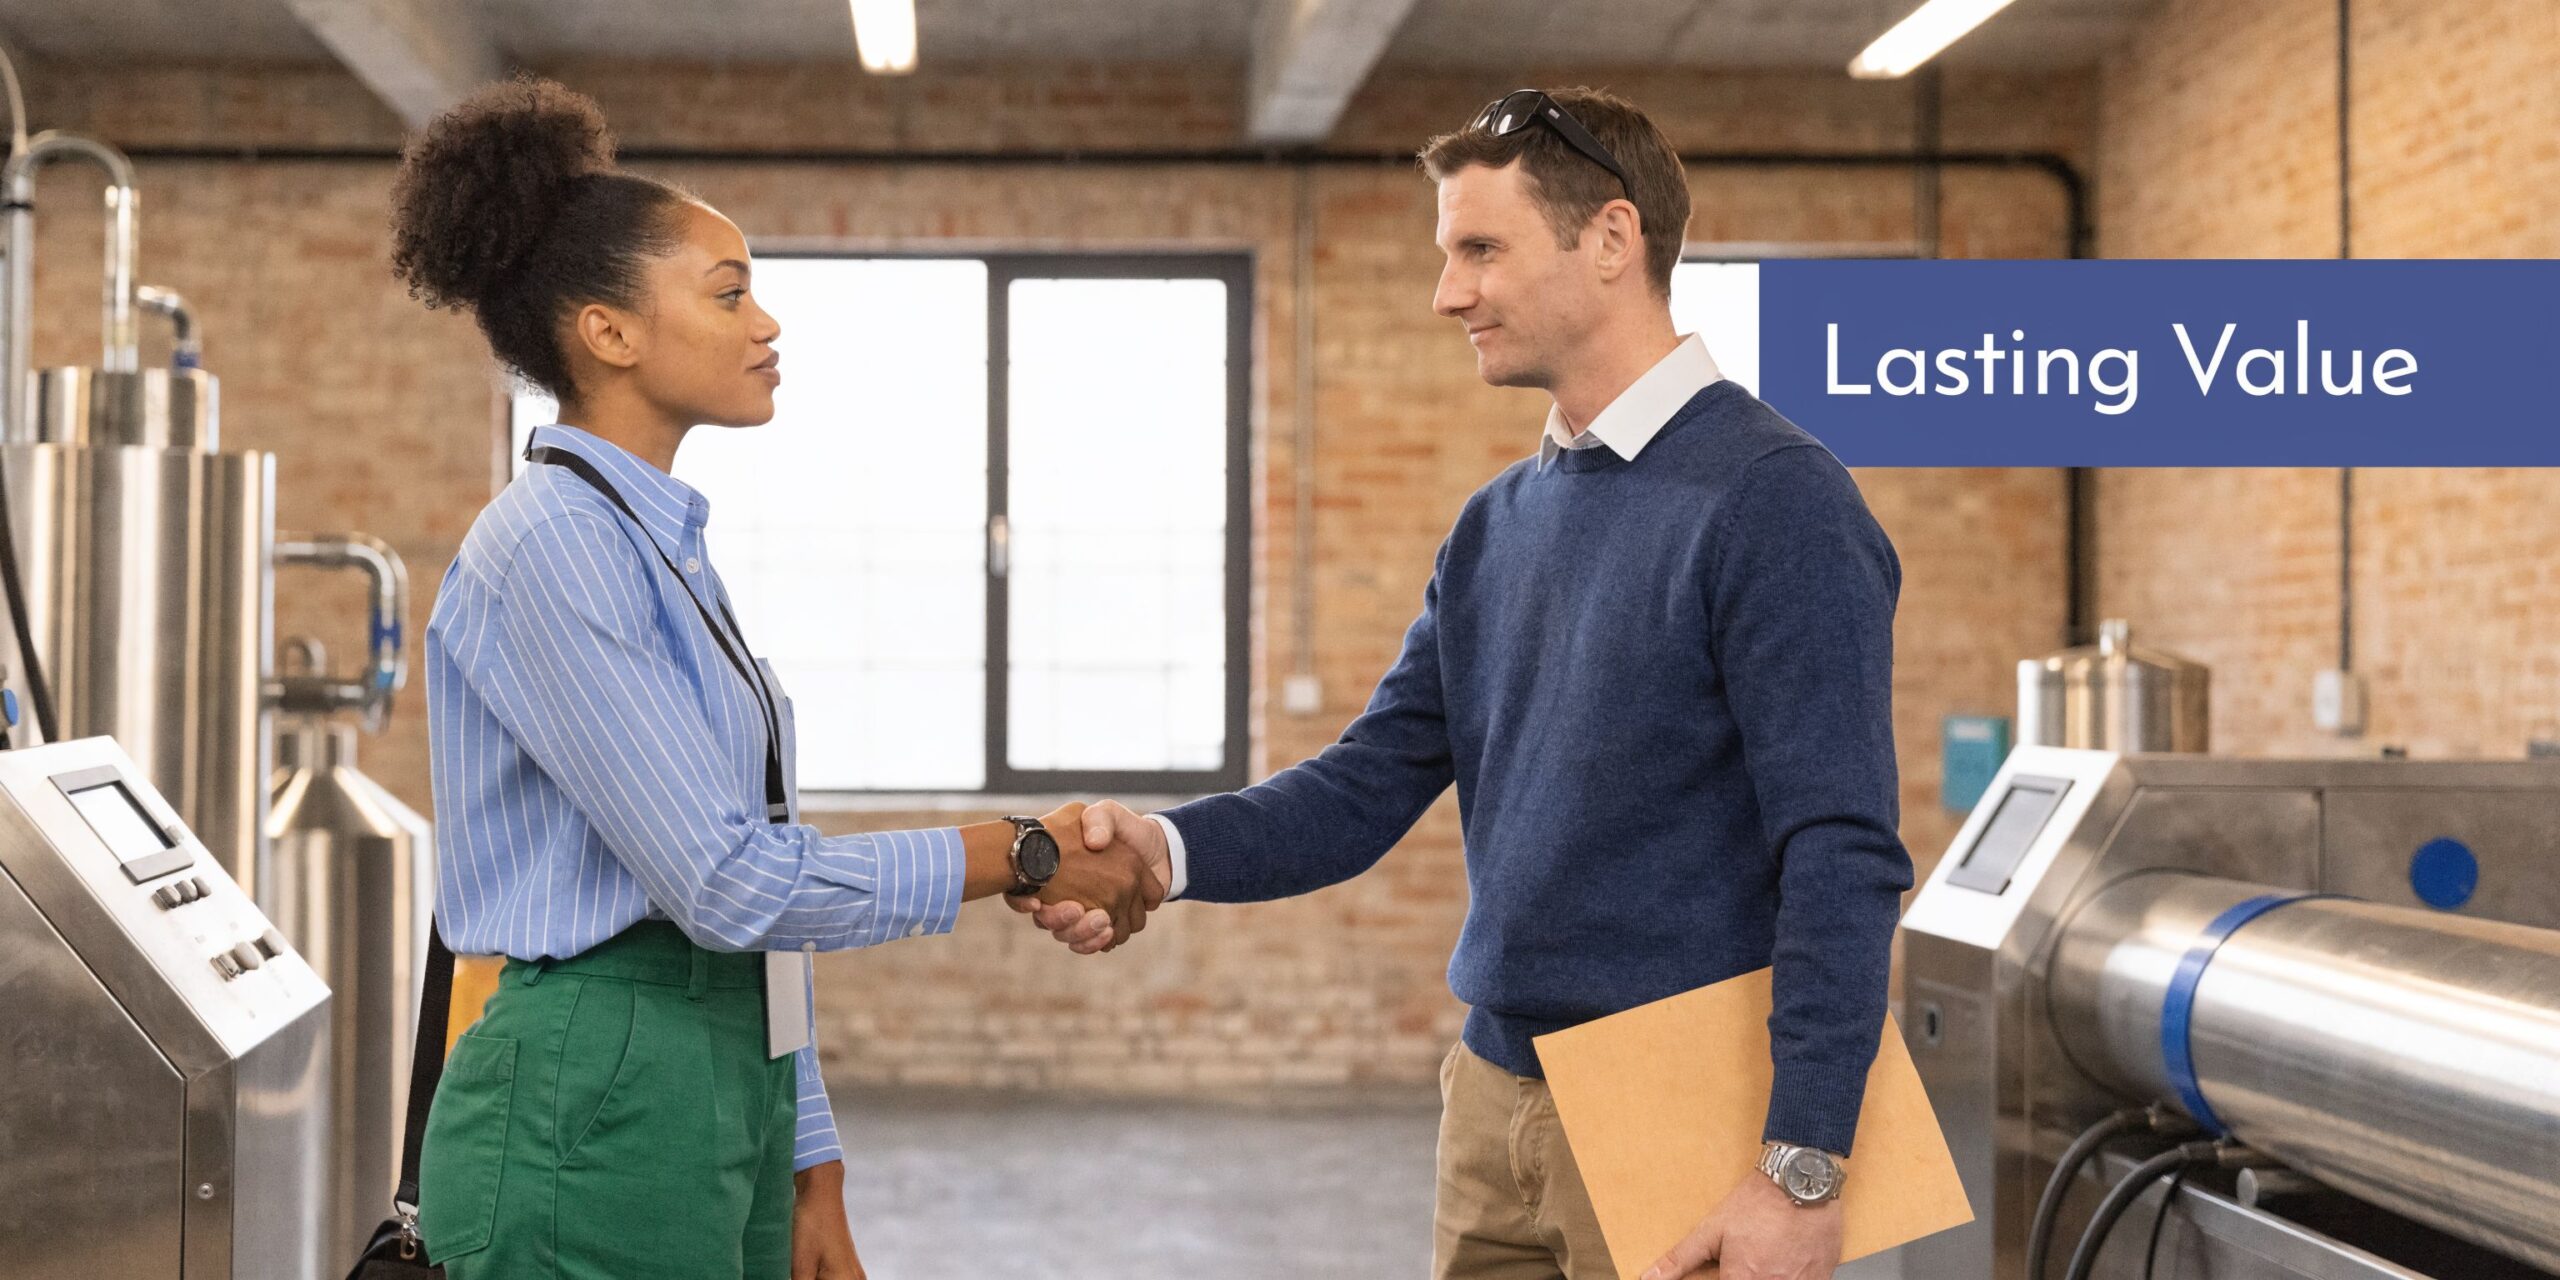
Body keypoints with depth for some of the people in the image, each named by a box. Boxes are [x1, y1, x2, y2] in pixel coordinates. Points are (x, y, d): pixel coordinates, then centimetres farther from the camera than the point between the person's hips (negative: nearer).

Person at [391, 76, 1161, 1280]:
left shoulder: (665, 545, 14)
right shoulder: (553, 543, -14)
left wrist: (807, 1173, 15)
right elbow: (729, 880, -19)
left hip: (717, 1094, 9)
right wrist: (1025, 855, -11)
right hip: (596, 1118, -9)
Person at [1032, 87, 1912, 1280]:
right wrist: (1171, 850, -10)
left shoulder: (1771, 496, -13)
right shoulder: (1500, 521, 10)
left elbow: (1841, 857, -17)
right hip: (1497, 1094, 7)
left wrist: (1802, 1170, -21)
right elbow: (1372, 783, 8)